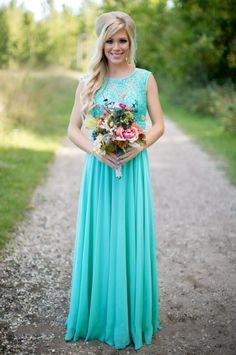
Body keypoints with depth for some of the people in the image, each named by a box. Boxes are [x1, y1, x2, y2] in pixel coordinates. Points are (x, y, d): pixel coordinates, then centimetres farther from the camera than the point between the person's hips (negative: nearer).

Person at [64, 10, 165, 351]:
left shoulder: (144, 78, 3)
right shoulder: (88, 82, 6)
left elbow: (159, 125, 4)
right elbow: (73, 129, 5)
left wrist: (138, 147, -14)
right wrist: (96, 150, -13)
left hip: (133, 168, -1)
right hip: (98, 168, 1)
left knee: (132, 240, 3)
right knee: (98, 241, 6)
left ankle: (131, 318, 20)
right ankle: (97, 314, 24)